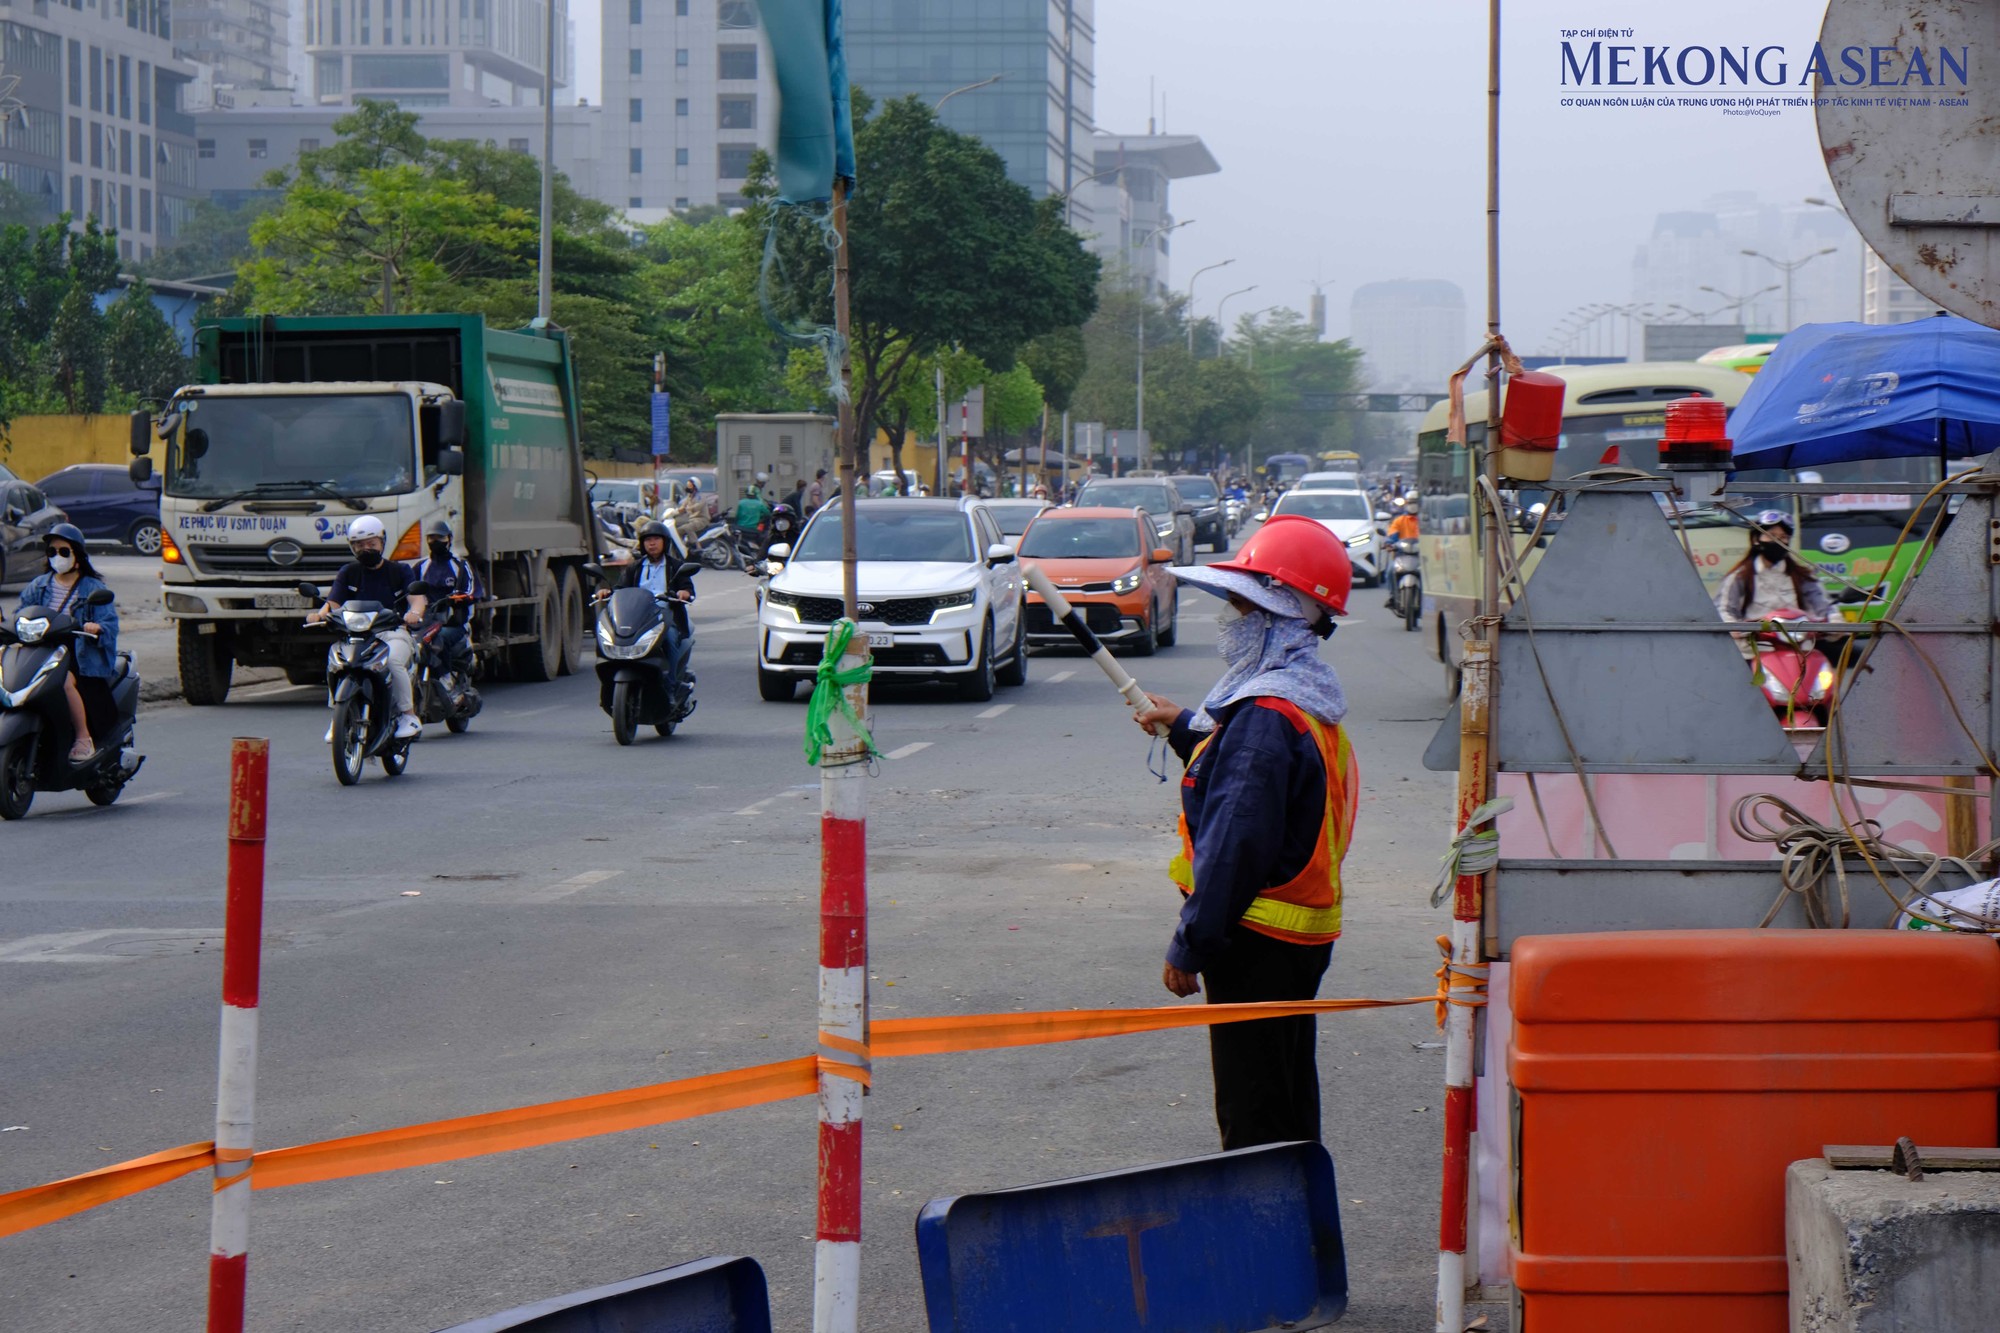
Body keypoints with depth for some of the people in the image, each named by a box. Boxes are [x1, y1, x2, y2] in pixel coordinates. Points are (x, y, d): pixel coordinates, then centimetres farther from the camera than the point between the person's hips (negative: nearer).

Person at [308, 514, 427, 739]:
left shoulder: (399, 570, 13)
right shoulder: (348, 573, 16)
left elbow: (417, 598, -2)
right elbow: (334, 603, 4)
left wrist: (414, 613, -27)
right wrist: (320, 614, -20)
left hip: (393, 632, -2)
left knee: (393, 660, -35)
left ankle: (408, 715, -22)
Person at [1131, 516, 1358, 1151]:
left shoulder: (1265, 715, -21)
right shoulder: (1311, 702, 9)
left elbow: (1236, 843, -23)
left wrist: (1189, 946, -18)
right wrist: (1188, 729, 32)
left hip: (1256, 941, -10)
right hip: (1302, 935, 10)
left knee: (1252, 1115, -3)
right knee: (1287, 1104, 18)